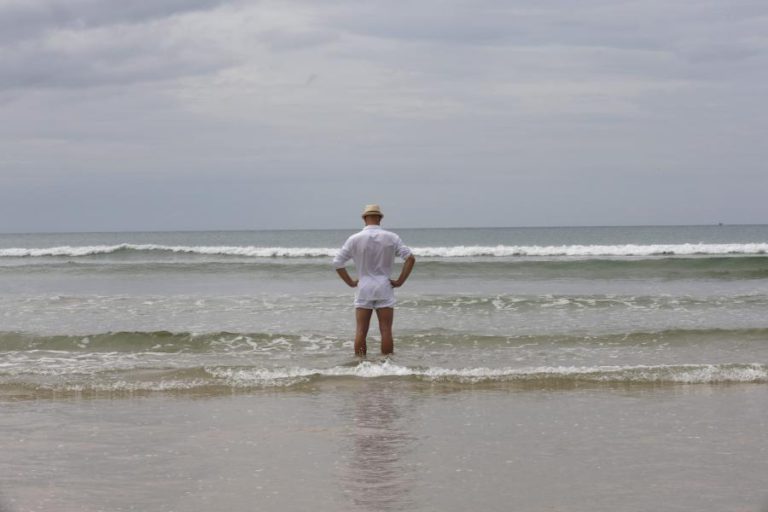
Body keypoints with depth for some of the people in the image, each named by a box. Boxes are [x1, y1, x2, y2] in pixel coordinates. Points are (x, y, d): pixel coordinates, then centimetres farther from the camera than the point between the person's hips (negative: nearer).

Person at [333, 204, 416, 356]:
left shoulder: (354, 239, -2)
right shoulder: (391, 238, -2)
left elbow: (337, 262, -1)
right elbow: (410, 258, -5)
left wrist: (351, 282, 8)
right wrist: (400, 281, 0)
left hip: (364, 288, 0)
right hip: (384, 288, 0)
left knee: (361, 331, 4)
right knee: (386, 331, 2)